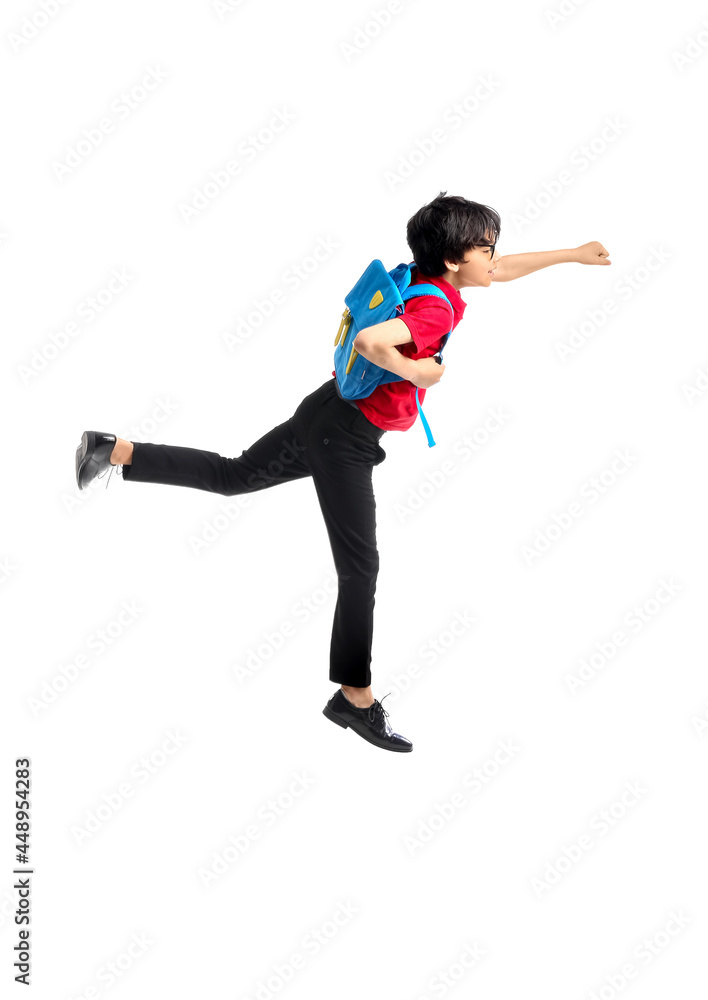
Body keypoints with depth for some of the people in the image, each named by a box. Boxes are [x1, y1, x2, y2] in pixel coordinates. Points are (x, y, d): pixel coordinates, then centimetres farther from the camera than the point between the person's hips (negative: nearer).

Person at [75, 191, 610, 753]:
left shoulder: (428, 277, 4)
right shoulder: (438, 307, -24)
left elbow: (503, 270, 22)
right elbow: (368, 341, -40)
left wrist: (573, 254, 26)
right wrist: (416, 372, -25)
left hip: (330, 413, 9)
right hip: (345, 438, -9)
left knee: (233, 476, 23)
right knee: (360, 568, -1)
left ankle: (117, 452, 20)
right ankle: (355, 697, 9)